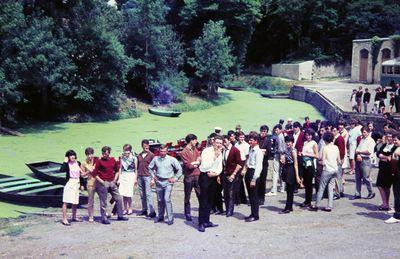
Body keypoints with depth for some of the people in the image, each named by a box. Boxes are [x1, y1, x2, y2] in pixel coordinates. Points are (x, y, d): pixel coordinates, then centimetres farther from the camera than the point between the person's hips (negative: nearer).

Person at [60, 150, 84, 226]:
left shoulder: (78, 163, 9)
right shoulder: (67, 164, -7)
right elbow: (62, 170, -27)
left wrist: (81, 184, 16)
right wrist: (65, 162, -21)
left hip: (77, 184, 6)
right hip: (69, 183, -6)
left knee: (75, 202, 14)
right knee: (66, 202, -7)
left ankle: (74, 217, 29)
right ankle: (64, 219, -5)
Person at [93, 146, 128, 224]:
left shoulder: (113, 160, 7)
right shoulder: (99, 161, -6)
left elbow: (117, 170, 19)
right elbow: (95, 174, -6)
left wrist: (115, 179, 9)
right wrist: (101, 181, -12)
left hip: (112, 182, 5)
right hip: (103, 183, -5)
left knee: (119, 198, 8)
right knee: (103, 202, 1)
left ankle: (120, 216, 21)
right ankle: (104, 218, 10)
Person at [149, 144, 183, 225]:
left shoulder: (171, 159, -4)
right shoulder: (155, 159, 4)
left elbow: (179, 169, 3)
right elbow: (150, 168, 20)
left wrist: (175, 178, 0)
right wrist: (153, 177, 13)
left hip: (168, 183, -3)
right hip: (159, 183, 3)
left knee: (167, 199, -14)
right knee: (160, 200, 10)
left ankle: (170, 218, -10)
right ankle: (160, 217, 25)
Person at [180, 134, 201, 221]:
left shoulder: (195, 149, 11)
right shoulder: (184, 152, -10)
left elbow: (200, 160, 3)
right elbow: (188, 165, -16)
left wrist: (193, 163, -11)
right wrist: (196, 163, -1)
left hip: (197, 175, 5)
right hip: (189, 176, -5)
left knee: (200, 195, 4)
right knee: (187, 197, 7)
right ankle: (187, 214, 16)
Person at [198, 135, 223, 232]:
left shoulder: (220, 153, 7)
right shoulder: (206, 151, -14)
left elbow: (220, 168, 12)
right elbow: (205, 167, -23)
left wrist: (215, 173, -9)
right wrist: (214, 157, -24)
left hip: (213, 177, 7)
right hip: (204, 177, -7)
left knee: (210, 201, 13)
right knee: (203, 201, -4)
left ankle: (206, 221, 23)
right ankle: (201, 223, 2)